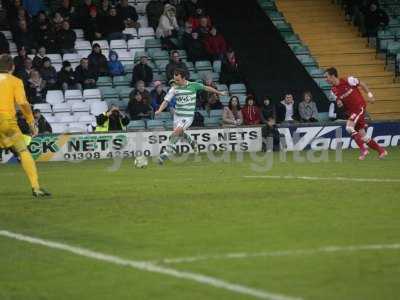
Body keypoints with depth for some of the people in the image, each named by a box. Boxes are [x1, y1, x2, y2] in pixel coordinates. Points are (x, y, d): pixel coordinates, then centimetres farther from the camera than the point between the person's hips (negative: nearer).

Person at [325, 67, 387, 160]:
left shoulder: (348, 80, -14)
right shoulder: (334, 90, 3)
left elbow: (361, 84, -2)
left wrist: (370, 95, -6)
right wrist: (339, 102, -8)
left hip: (359, 106, -7)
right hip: (350, 110, 7)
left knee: (349, 127, -23)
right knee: (361, 134, 7)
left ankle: (363, 150, -16)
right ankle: (381, 150, 19)